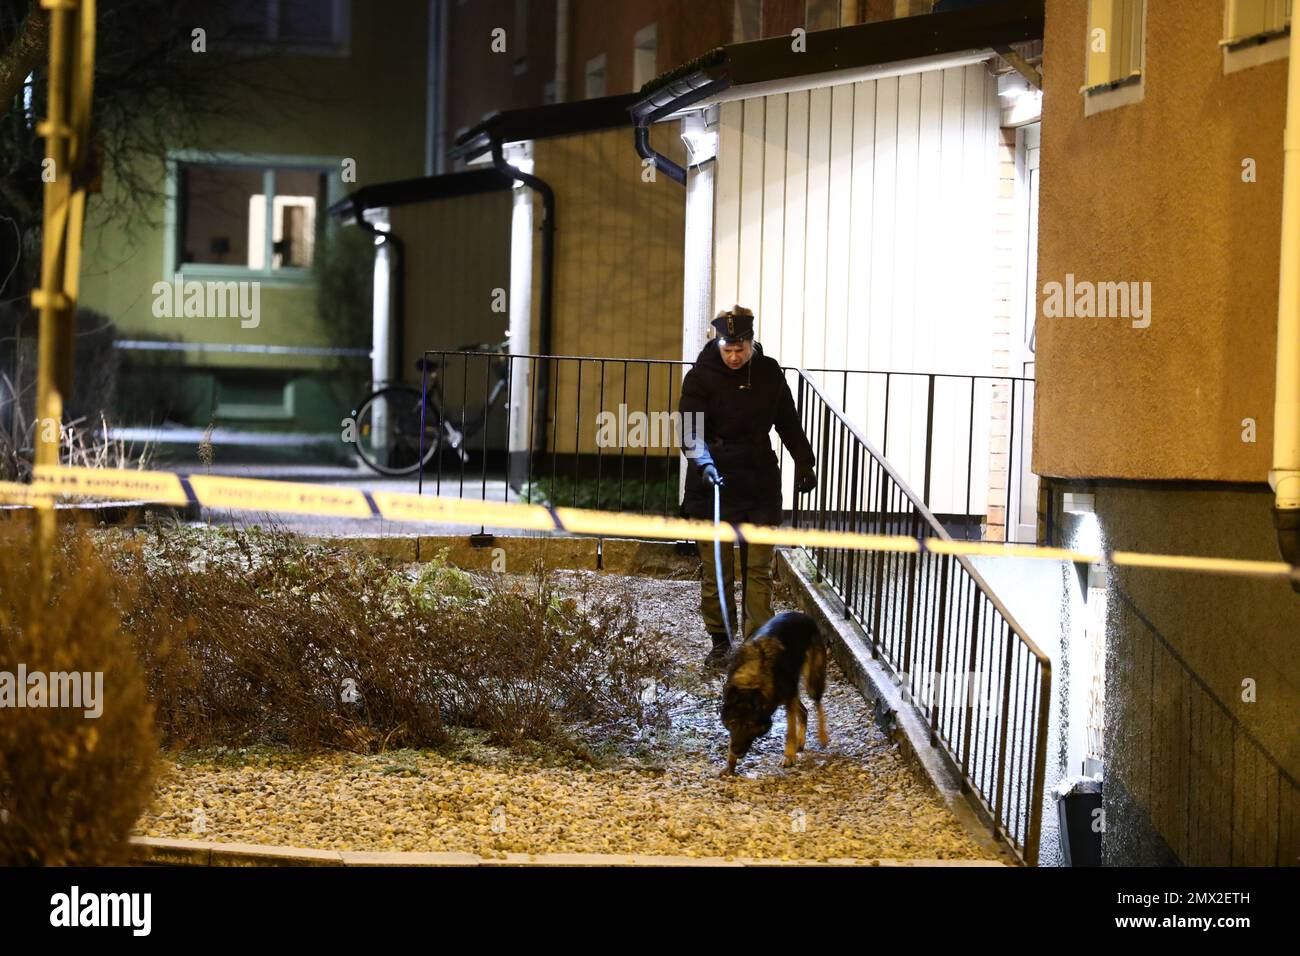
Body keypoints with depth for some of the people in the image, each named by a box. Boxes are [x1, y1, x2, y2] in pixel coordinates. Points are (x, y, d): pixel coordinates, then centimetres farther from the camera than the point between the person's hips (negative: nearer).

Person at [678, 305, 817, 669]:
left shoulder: (769, 372, 5)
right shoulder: (701, 377, -6)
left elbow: (788, 421, 19)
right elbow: (690, 430, -15)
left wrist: (804, 461, 16)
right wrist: (705, 462, -32)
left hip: (760, 485, 2)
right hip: (714, 485, -2)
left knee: (759, 570, -1)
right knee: (717, 573, 3)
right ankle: (720, 641, 16)